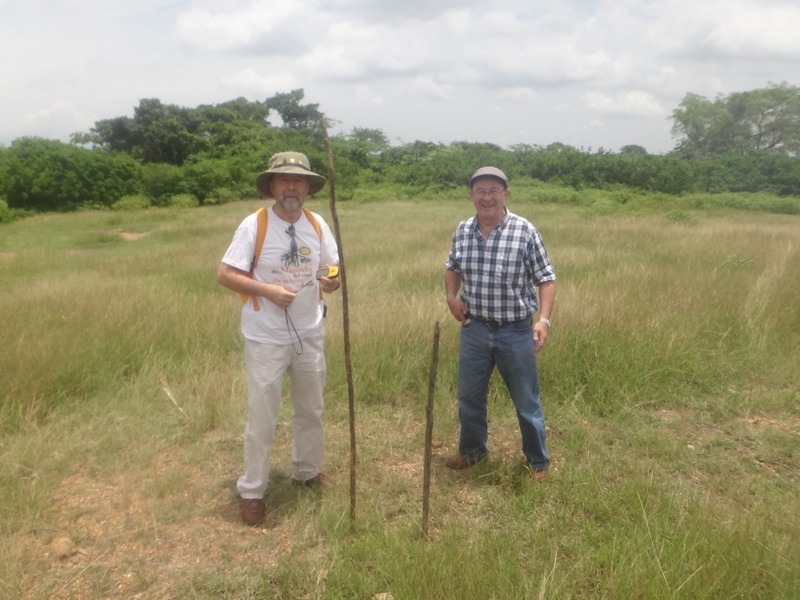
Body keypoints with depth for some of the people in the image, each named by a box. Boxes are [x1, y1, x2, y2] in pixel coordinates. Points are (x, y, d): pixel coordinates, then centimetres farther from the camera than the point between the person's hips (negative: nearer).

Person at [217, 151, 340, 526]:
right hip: (266, 339, -4)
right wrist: (267, 289, -25)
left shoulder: (317, 224, -1)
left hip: (309, 335, 5)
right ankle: (252, 491, 22)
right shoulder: (253, 225, -13)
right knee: (262, 417, 4)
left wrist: (333, 281, -17)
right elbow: (224, 274, -13)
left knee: (311, 409, 19)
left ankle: (308, 470, 41)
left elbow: (333, 267, 6)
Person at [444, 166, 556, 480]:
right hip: (474, 329, 4)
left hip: (516, 331, -4)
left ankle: (538, 461, 32)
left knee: (527, 402, 11)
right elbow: (453, 267, 17)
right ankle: (472, 451, 42)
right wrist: (451, 295, 0)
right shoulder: (462, 231, -1)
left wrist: (543, 319, -20)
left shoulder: (524, 231, -14)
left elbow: (546, 278, -9)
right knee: (469, 397, 19)